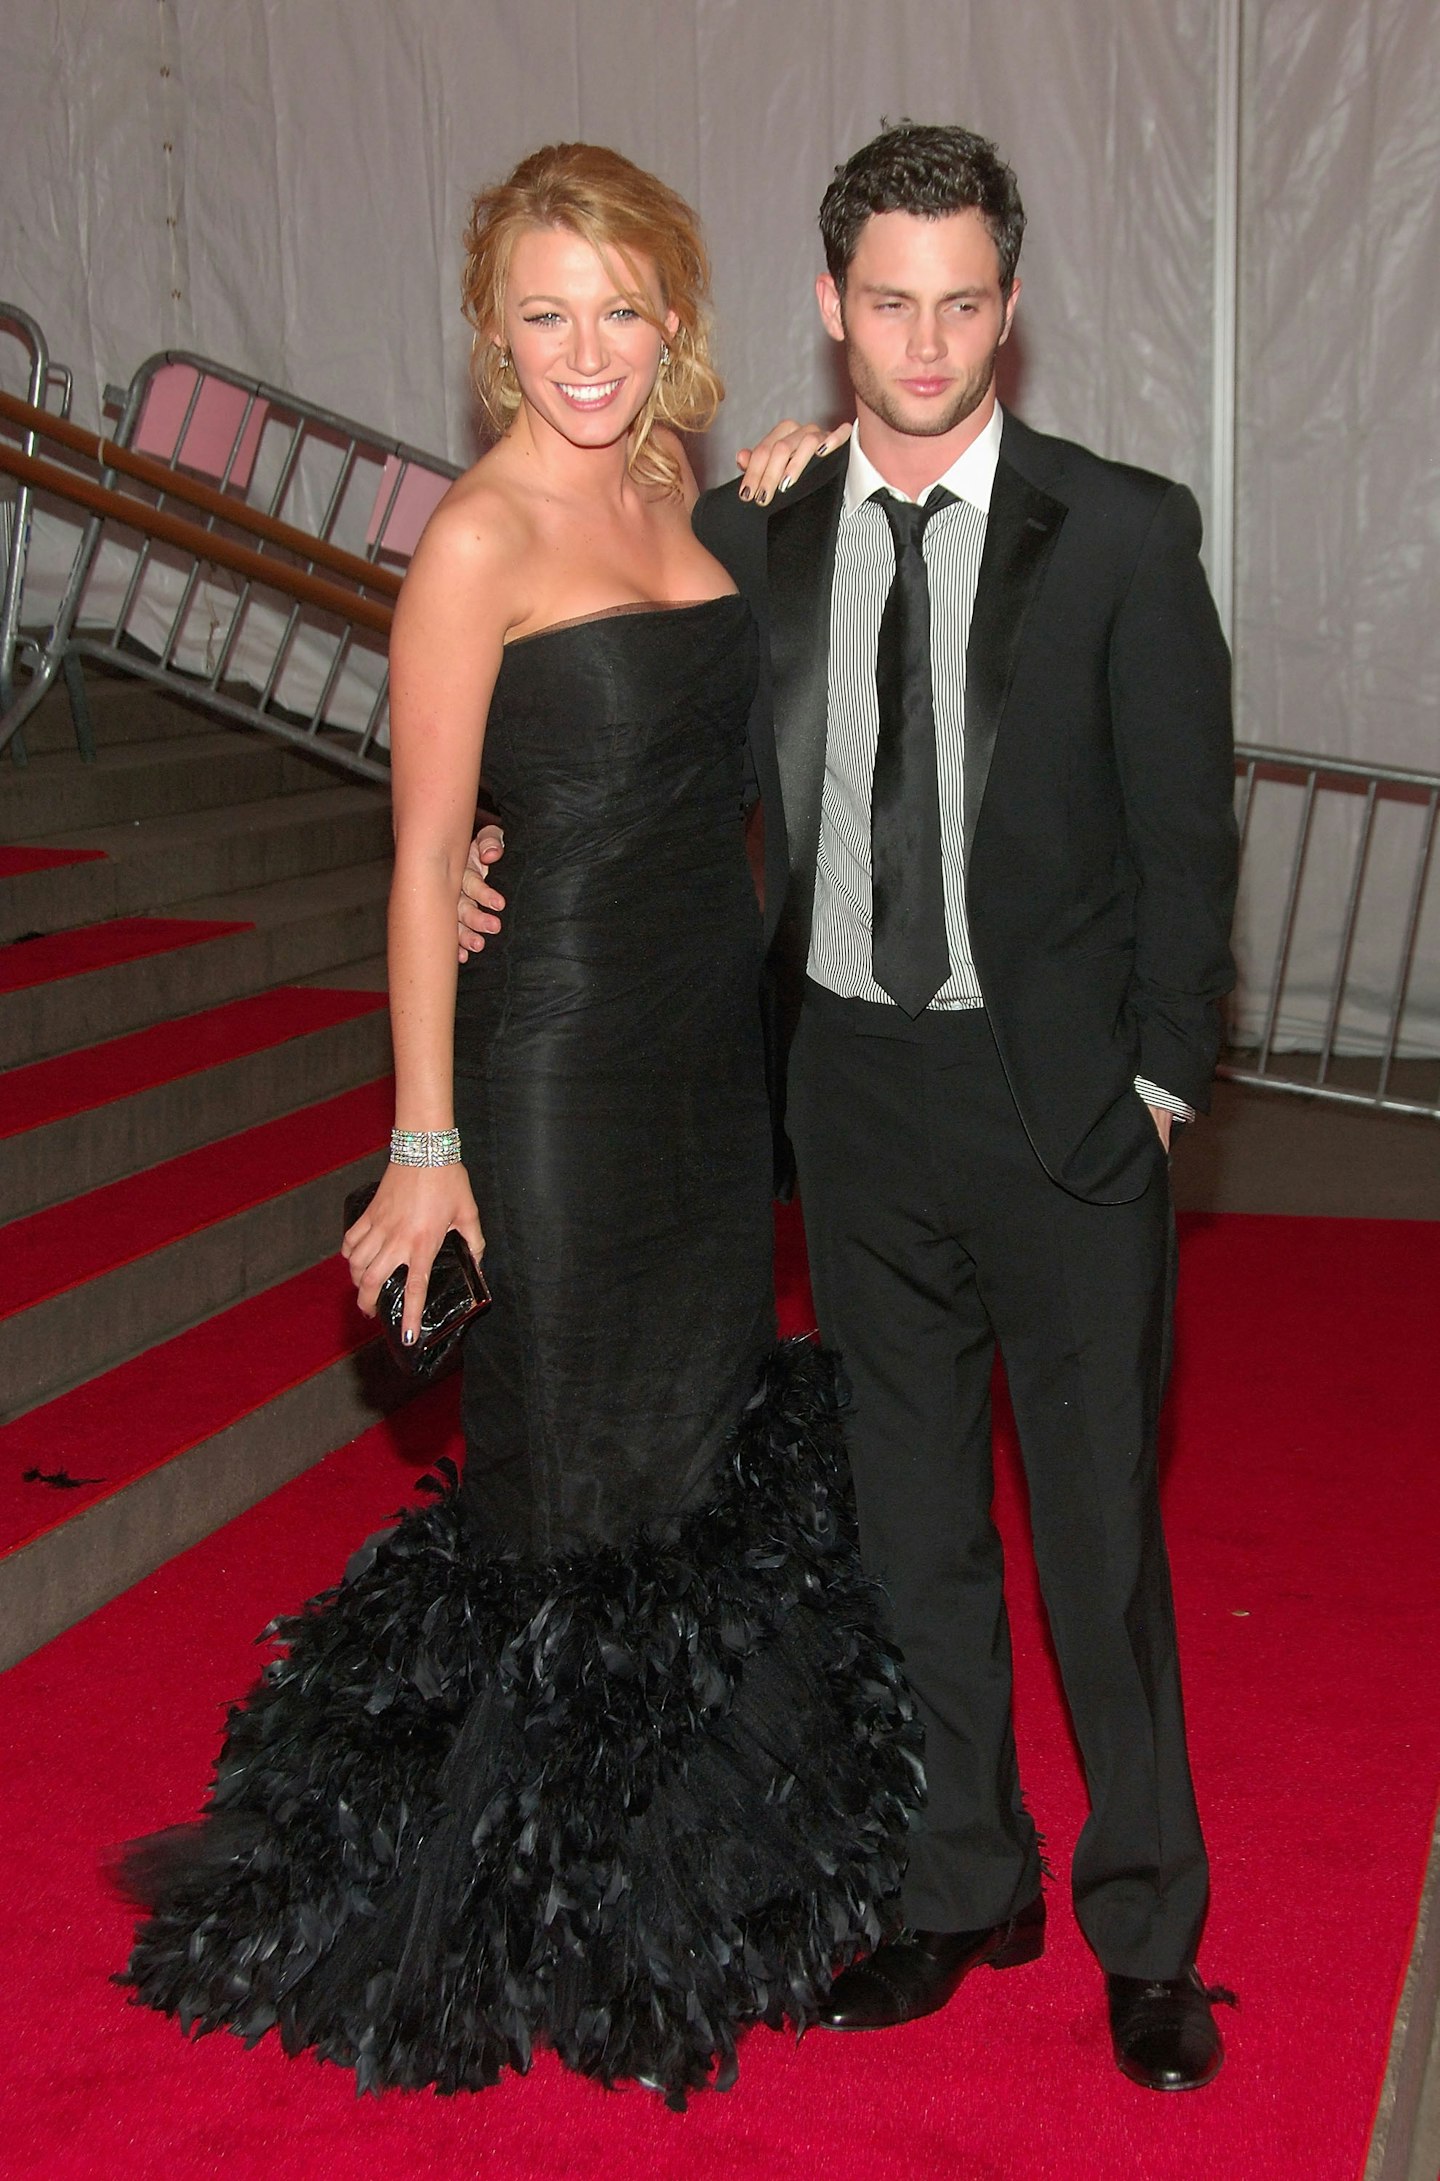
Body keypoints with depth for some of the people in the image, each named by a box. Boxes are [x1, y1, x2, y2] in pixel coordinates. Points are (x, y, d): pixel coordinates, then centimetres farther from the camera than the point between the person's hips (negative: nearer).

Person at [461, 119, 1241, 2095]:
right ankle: (964, 1883, 33)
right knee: (912, 1521, 15)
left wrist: (1159, 1081, -8)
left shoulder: (1121, 535, -7)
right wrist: (507, 858, -6)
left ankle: (1147, 1927, 26)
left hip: (1063, 1096, -3)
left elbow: (1185, 833, -5)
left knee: (1101, 1523, 7)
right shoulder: (749, 535, 2)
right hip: (856, 1090, 4)